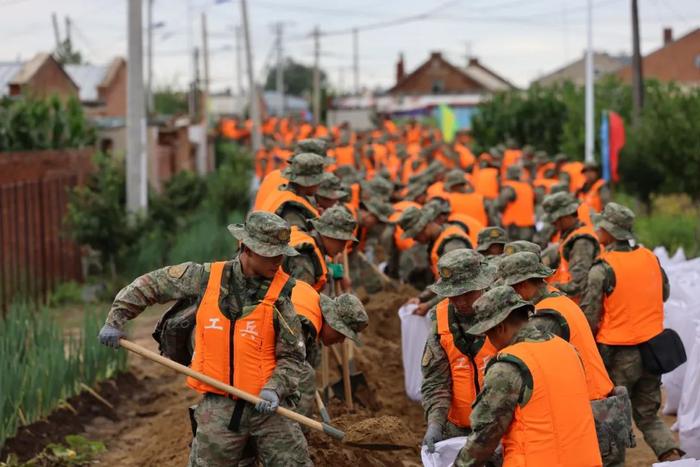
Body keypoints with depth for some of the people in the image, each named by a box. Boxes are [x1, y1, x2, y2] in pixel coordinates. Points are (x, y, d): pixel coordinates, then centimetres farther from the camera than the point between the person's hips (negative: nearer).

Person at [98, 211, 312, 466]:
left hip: (267, 406, 0)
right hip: (218, 406, 1)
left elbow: (292, 356, -2)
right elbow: (149, 284, 9)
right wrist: (116, 320, 7)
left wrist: (275, 389, -18)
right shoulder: (206, 278, -3)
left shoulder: (279, 294, -6)